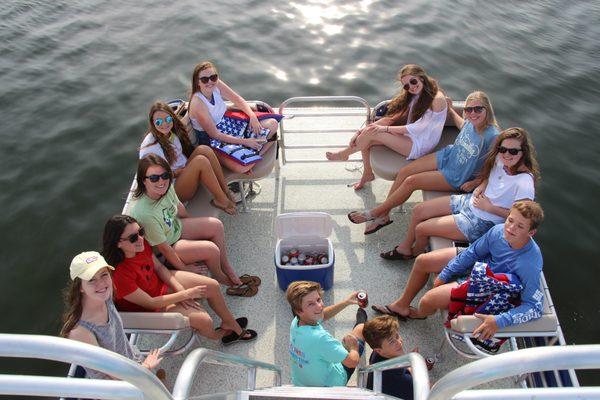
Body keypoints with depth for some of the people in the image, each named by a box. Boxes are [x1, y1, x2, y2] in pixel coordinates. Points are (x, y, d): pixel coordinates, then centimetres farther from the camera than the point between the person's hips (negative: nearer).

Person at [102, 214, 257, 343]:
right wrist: (186, 294, -21)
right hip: (149, 309, -7)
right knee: (204, 320, -16)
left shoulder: (141, 244, -17)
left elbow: (159, 267, -1)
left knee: (212, 286, 2)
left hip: (161, 283, 7)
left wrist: (180, 289, -14)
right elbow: (150, 303, -27)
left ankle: (230, 323, 29)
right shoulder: (119, 275, -37)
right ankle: (218, 335, 22)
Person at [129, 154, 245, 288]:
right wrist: (184, 268, -12)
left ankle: (226, 266, 21)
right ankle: (219, 277, 18)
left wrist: (194, 225, 21)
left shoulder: (166, 187, -20)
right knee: (212, 249, -15)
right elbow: (164, 248, -26)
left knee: (216, 225, 2)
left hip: (175, 227, 8)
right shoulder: (145, 214, -40)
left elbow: (179, 208, 3)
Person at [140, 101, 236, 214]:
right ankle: (221, 200, -21)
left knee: (203, 149, -17)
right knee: (201, 161, -30)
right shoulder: (150, 145, -17)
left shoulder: (173, 132, 5)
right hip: (172, 187, -8)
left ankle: (226, 191, -18)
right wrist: (178, 172, -15)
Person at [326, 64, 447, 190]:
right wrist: (362, 131, -10)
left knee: (371, 133, -21)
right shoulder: (413, 96, 8)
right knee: (367, 137, -14)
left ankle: (345, 154, 7)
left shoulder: (437, 99, -16)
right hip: (407, 137, 8)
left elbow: (419, 127, -20)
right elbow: (392, 117, 2)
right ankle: (367, 174, 9)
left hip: (419, 146, -8)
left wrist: (385, 128, -23)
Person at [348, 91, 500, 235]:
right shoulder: (471, 121, -8)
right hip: (446, 156, 7)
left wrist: (475, 183, -22)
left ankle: (375, 213, 2)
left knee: (411, 182, -15)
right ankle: (384, 215, 5)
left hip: (455, 177, -7)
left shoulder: (492, 136, -28)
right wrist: (450, 110, 22)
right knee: (404, 171, -7)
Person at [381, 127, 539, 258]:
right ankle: (405, 248, 25)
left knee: (421, 229, -6)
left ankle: (415, 253, 28)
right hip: (469, 200, 8)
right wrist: (481, 186, -3)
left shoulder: (525, 181, -27)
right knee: (418, 211, 4)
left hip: (481, 222, -7)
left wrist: (489, 207, -19)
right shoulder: (501, 160, -6)